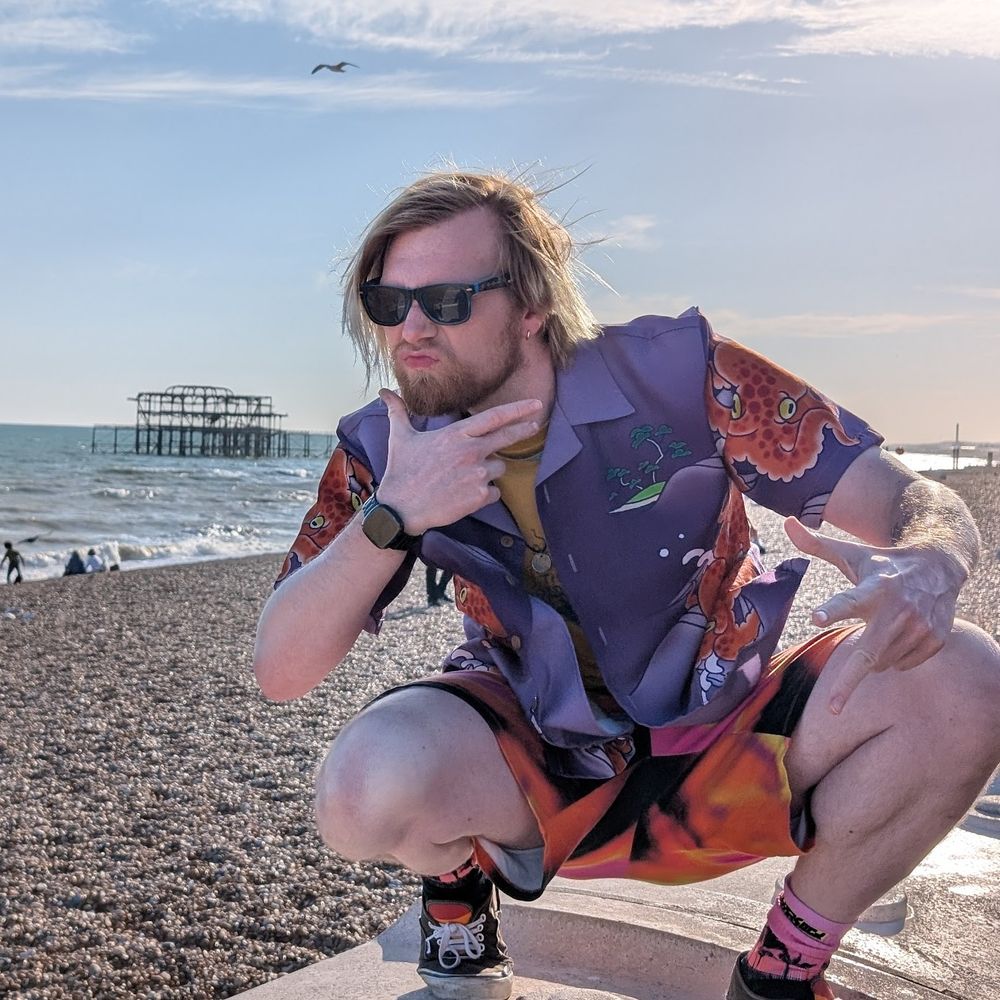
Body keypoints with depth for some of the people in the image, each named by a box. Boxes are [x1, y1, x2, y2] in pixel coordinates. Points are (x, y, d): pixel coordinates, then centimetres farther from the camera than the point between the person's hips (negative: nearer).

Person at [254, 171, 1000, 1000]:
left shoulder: (677, 376, -16)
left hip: (722, 755, 1)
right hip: (535, 772, 0)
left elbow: (922, 506, -15)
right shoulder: (382, 451, -9)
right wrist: (391, 518, -28)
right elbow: (280, 671, -13)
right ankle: (457, 884, 7)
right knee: (369, 784, -32)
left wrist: (927, 566, -41)